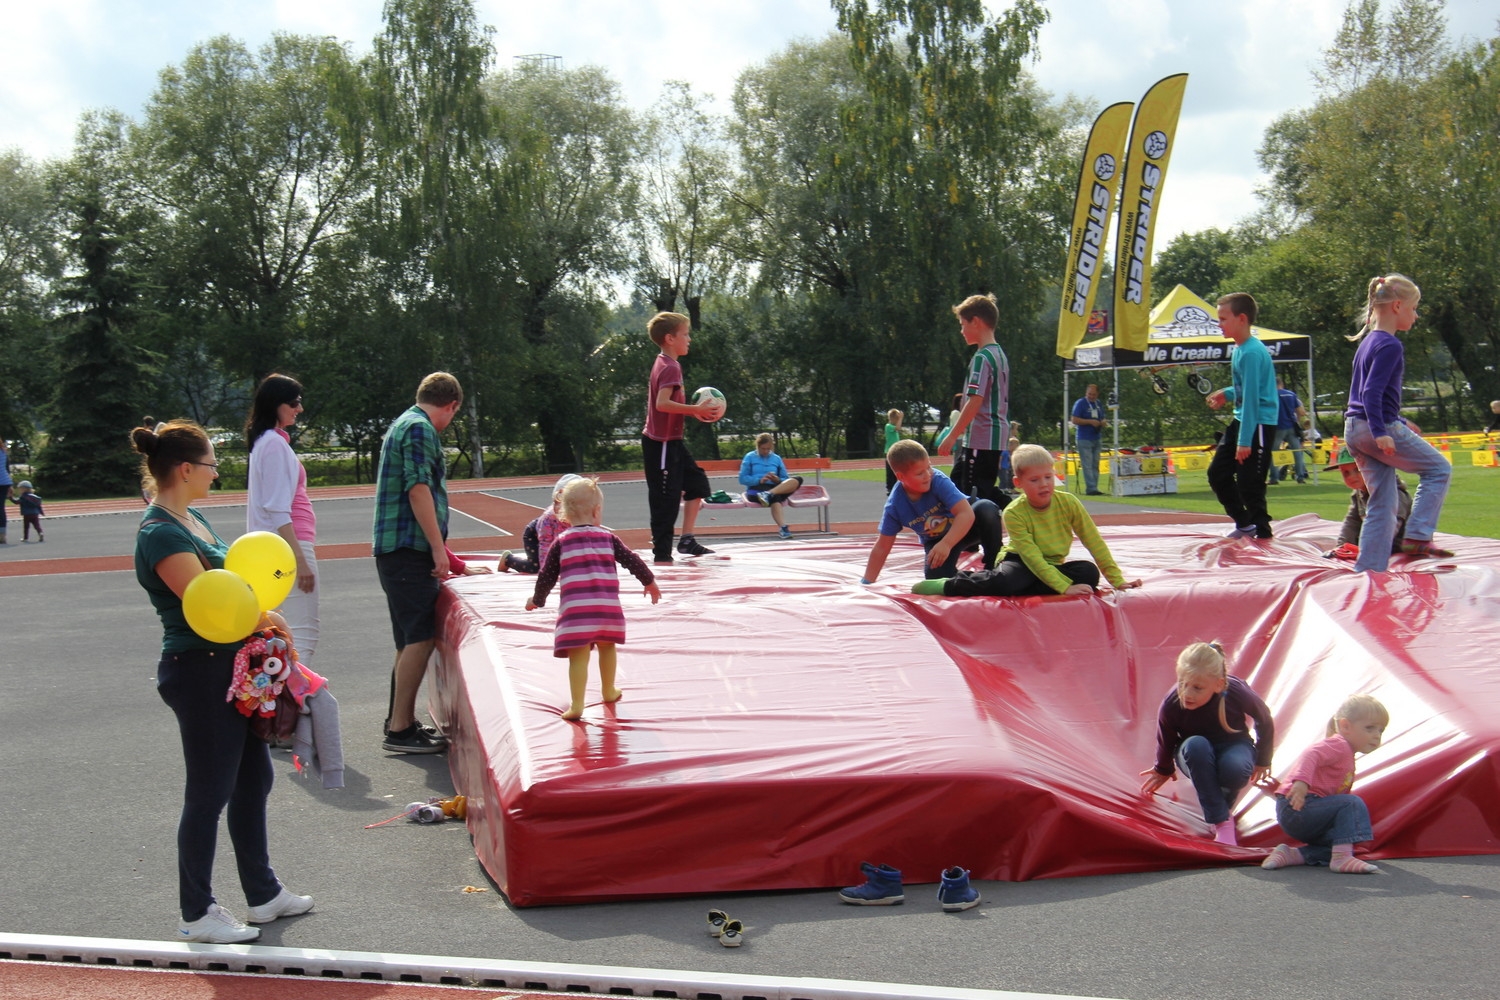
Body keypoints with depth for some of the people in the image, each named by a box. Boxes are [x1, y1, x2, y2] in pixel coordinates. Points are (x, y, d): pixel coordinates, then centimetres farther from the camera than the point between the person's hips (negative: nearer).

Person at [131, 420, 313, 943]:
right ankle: (196, 914, 15)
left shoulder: (192, 520, 11)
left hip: (229, 669, 10)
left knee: (254, 779, 17)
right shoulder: (161, 534, -19)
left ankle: (263, 892, 30)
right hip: (199, 673, -10)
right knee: (209, 793, 1)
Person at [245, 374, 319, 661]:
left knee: (290, 634, 14)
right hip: (289, 546, -10)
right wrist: (300, 559, -20)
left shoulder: (266, 441, 17)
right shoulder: (275, 443, -12)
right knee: (303, 635, -12)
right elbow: (278, 511, -18)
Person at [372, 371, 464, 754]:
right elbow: (418, 490, -20)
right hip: (409, 549, -11)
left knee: (411, 639, 16)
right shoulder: (420, 429, -10)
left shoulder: (403, 424, 22)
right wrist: (438, 547, -19)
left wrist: (435, 546, 34)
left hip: (395, 549, 11)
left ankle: (401, 720, 23)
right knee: (420, 638, -10)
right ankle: (400, 729, -9)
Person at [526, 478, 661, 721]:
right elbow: (632, 561, 12)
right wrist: (649, 582, 27)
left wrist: (537, 600, 21)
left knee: (578, 655, -4)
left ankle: (577, 705, -9)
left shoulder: (561, 542, 4)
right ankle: (608, 691, 39)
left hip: (575, 608, -2)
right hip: (607, 605, 2)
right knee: (606, 647, 23)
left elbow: (547, 576, 6)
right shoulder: (608, 537, 8)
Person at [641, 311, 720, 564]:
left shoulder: (665, 364, 13)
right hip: (662, 443, -10)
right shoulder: (670, 367, -17)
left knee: (697, 483, 14)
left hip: (672, 441, 10)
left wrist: (695, 411, 9)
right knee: (667, 499, -5)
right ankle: (662, 555, 2)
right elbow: (662, 403, -30)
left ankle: (686, 540, 16)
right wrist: (695, 409, -26)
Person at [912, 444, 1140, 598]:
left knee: (1089, 572, -25)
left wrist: (1117, 580, -9)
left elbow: (1095, 543, -6)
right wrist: (1065, 587, -34)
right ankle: (950, 585, -14)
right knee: (1006, 580, -39)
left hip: (1052, 567, 5)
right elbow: (1032, 557, -25)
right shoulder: (1014, 513, -21)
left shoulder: (1068, 503, -13)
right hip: (1019, 563, -5)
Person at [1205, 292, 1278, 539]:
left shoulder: (1252, 352, -20)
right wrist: (1227, 394, 6)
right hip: (1240, 419, 10)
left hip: (1259, 424, -10)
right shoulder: (1238, 349, 8)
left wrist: (1245, 441, -22)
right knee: (1217, 473, 12)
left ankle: (1263, 534, 8)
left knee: (1248, 483, -6)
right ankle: (1244, 523, 26)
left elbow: (1252, 396, -22)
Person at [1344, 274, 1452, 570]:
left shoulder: (1368, 342, 16)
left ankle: (1369, 569, 8)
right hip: (1380, 427, -9)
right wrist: (1381, 432, -29)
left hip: (1355, 430, 9)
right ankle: (1417, 537, 0)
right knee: (1438, 468, 8)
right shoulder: (1389, 346, -12)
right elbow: (1372, 392, -22)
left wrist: (1400, 422, 29)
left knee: (1382, 506, 10)